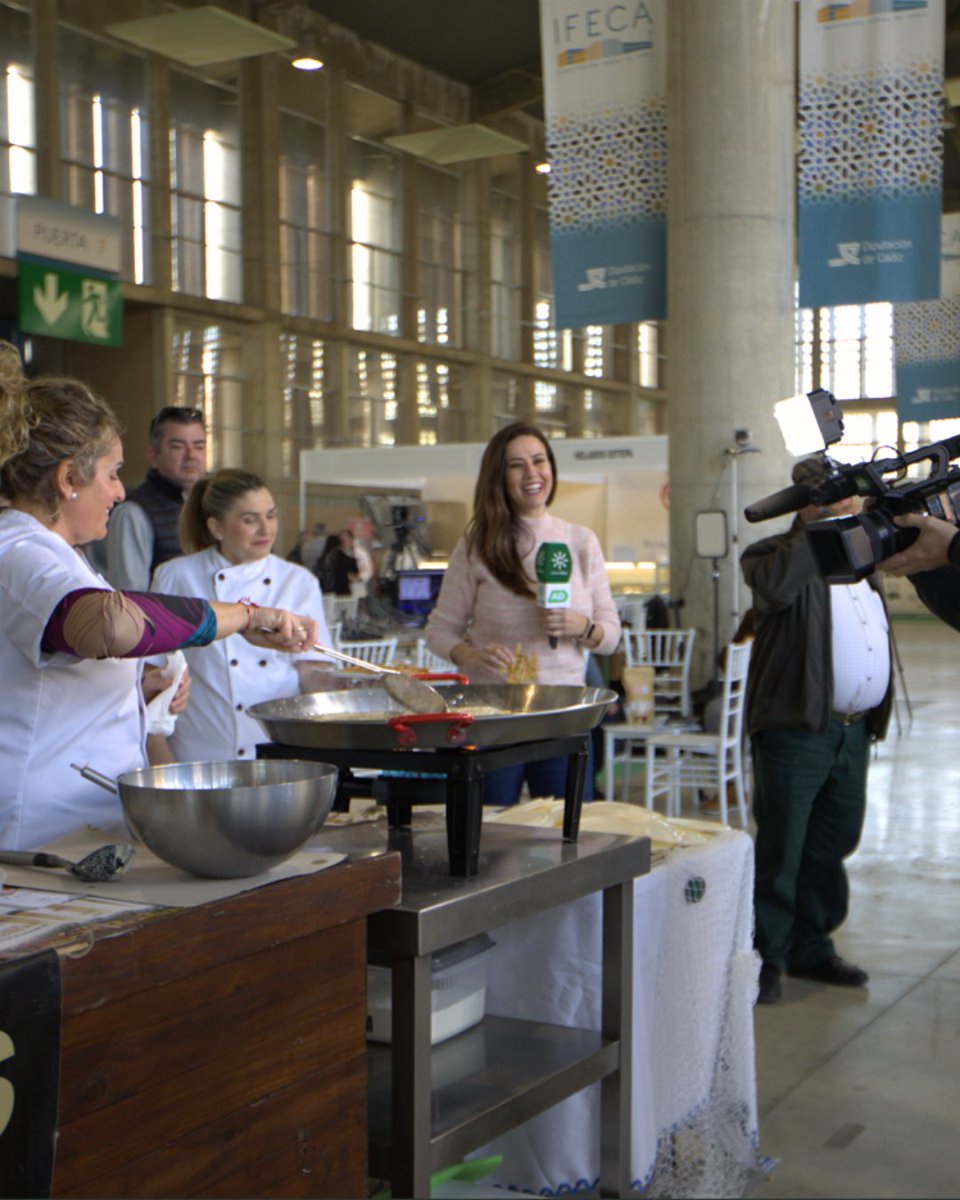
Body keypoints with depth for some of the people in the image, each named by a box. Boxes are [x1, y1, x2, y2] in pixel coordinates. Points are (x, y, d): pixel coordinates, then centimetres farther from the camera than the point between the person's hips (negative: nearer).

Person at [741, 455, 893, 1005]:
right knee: (782, 848, -2)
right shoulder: (783, 552, -6)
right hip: (797, 728, -8)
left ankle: (812, 947, 29)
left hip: (854, 730, 8)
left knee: (834, 844, 15)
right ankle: (767, 957, 8)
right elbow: (776, 585, -28)